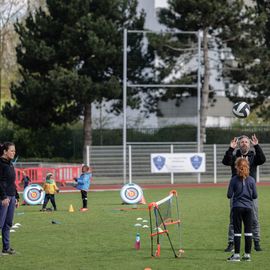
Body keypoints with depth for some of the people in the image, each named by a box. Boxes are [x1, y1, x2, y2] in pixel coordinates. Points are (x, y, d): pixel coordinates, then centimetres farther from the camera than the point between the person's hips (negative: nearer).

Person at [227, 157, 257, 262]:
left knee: (237, 231, 2)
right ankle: (247, 254, 9)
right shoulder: (251, 180, -2)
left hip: (237, 207, -1)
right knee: (248, 231, 7)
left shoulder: (234, 180, -7)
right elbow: (255, 196, 0)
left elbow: (229, 195, -5)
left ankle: (236, 255, 0)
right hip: (248, 207, 1)